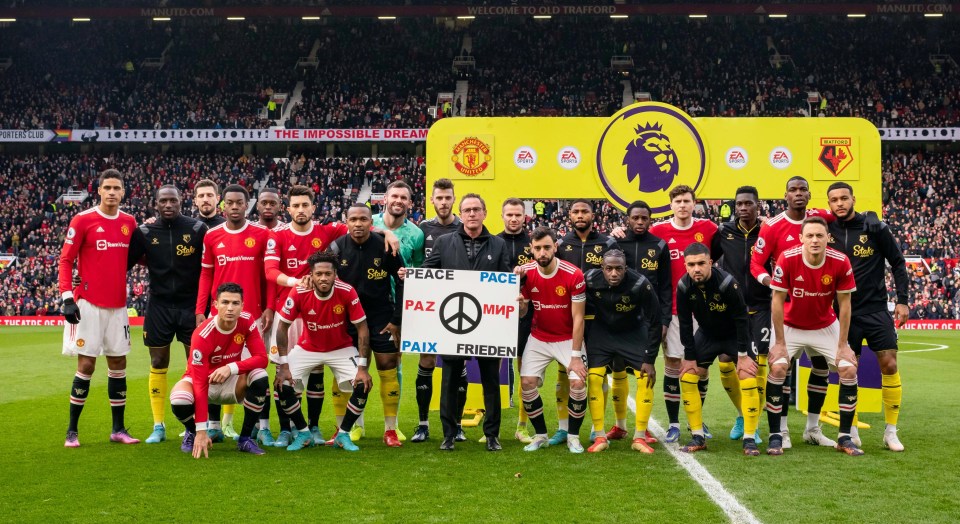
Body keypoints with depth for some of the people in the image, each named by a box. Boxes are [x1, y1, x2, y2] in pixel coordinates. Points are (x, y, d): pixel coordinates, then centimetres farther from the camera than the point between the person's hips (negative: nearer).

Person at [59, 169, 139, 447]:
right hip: (88, 304, -4)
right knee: (86, 364, -3)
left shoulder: (129, 222, 7)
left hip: (118, 305, 5)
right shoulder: (82, 220, -6)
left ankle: (118, 428, 18)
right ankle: (72, 430, 10)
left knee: (118, 363, 8)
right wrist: (67, 296, -14)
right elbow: (66, 260, -5)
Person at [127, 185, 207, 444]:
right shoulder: (145, 232, -1)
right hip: (159, 306, 2)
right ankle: (158, 427, 16)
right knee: (158, 364, 6)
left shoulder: (197, 229, -5)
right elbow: (124, 261, 5)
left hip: (192, 305, -2)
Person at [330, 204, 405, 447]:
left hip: (381, 317, -1)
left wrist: (396, 319, -3)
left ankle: (390, 431, 6)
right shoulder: (337, 247, -4)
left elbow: (402, 282, -1)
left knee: (388, 370, -3)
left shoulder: (384, 246, -8)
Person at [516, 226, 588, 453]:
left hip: (568, 339, -3)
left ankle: (573, 436, 6)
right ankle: (540, 435, 12)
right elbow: (521, 313, -1)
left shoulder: (573, 275, -20)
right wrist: (520, 303, -23)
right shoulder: (526, 273, -10)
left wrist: (575, 356, -17)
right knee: (527, 383, -8)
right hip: (539, 338, 3)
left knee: (578, 383, -16)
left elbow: (578, 318, -16)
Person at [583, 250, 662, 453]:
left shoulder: (640, 284, -29)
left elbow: (655, 322, -18)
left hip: (633, 333, -1)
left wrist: (650, 359, -16)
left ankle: (640, 437, 2)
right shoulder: (590, 280, -25)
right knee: (594, 377, -10)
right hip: (602, 331, 1)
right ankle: (600, 437, 0)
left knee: (646, 378, -11)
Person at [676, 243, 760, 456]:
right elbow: (685, 323, -9)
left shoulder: (727, 282, -30)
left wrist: (743, 355, -20)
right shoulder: (684, 286, -20)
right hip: (706, 334, 4)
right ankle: (698, 437, 5)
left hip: (734, 334, -3)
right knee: (687, 377, -5)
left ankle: (749, 440, -4)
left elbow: (741, 320, -22)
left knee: (748, 381, -16)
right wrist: (690, 357, -8)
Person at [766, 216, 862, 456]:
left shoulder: (841, 262, -20)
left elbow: (844, 304, -10)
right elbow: (777, 301, -17)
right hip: (791, 326, -2)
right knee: (777, 368, -18)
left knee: (849, 369, -7)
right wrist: (780, 343, -16)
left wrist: (843, 345, -10)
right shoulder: (787, 259, -25)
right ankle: (775, 436, -6)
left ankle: (844, 438, 7)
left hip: (826, 326, 2)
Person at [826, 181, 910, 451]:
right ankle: (851, 432, 16)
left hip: (876, 309, -1)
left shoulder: (875, 227, -4)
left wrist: (902, 300, -4)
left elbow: (898, 263, 2)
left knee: (889, 365, -6)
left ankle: (891, 431, 6)